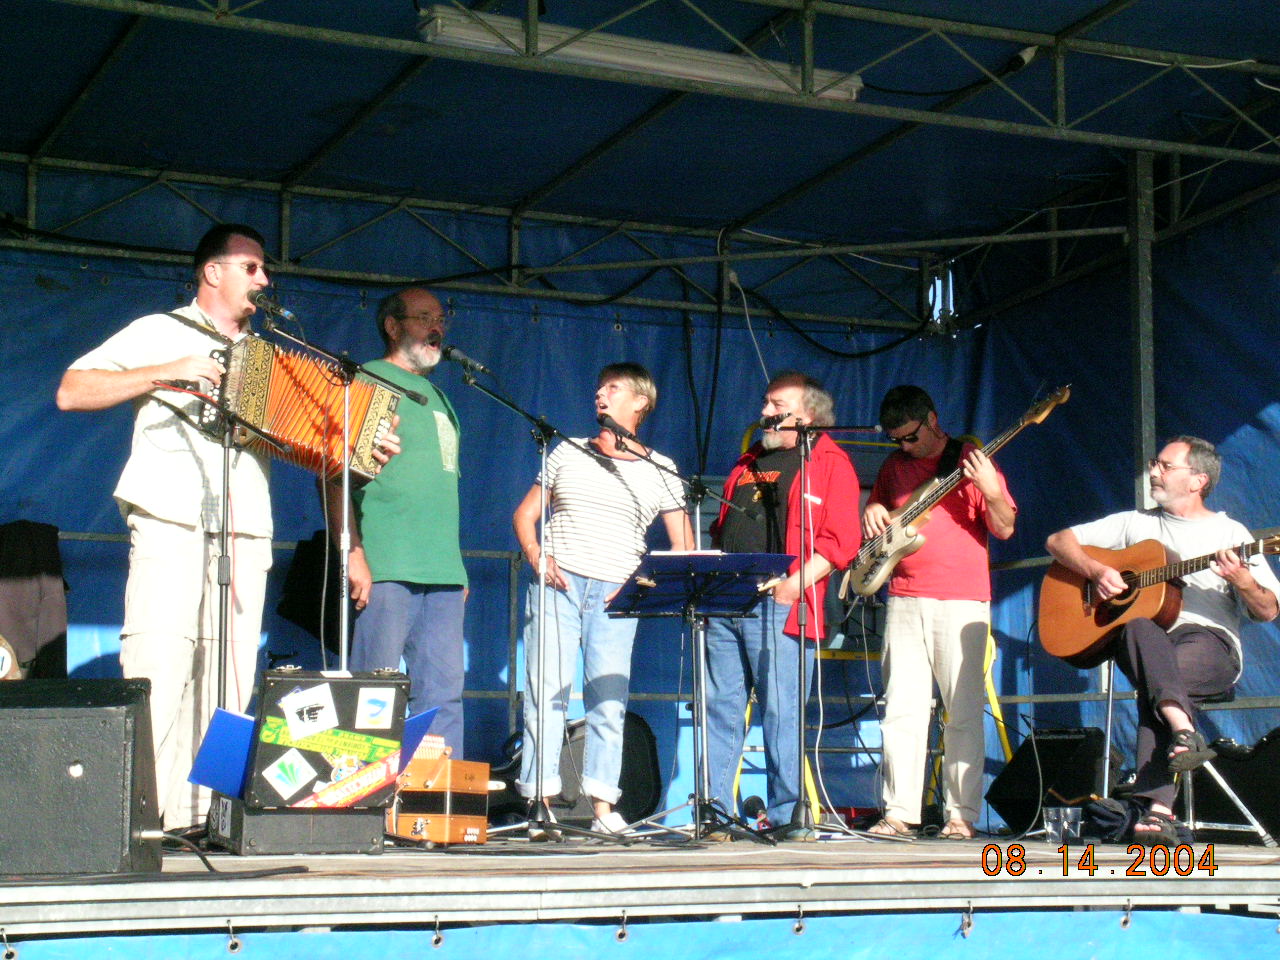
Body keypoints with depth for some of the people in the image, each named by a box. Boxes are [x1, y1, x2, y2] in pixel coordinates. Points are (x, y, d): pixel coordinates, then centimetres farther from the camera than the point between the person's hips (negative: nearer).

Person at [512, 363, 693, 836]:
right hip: (558, 584, 0)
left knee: (609, 700, -5)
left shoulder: (658, 471, 10)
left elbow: (683, 548, 8)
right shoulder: (568, 453, 13)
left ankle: (604, 808, 1)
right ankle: (540, 806, -6)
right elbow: (525, 514, 15)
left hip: (615, 596, 0)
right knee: (546, 692, -7)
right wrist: (536, 555, -4)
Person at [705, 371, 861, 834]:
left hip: (779, 606, -7)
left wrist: (794, 584, -17)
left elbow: (841, 539, -7)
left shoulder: (830, 462, 2)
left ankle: (784, 816, -1)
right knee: (720, 707, 4)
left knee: (780, 712, -7)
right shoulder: (750, 461, 24)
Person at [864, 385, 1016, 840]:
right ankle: (899, 812, 4)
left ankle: (962, 813, 2)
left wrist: (991, 490, -22)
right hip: (904, 601, 4)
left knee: (964, 711, -3)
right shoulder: (894, 466, 14)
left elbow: (1005, 529, -4)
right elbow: (875, 506, 29)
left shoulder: (972, 461, 0)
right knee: (902, 708, 1)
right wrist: (873, 514, 6)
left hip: (961, 602, -4)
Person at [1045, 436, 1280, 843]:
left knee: (1154, 681, -36)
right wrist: (1095, 571, -1)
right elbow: (1058, 541, 17)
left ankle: (1158, 807, -39)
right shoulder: (1135, 524, 21)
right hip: (1143, 638, 2)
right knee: (1140, 627, -36)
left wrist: (1243, 580, -16)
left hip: (1209, 642, -2)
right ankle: (1184, 730, -49)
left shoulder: (1230, 533, 12)